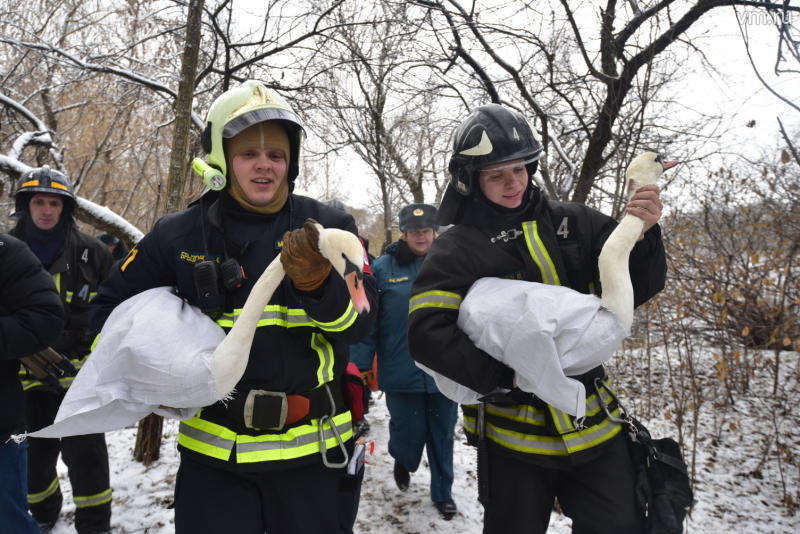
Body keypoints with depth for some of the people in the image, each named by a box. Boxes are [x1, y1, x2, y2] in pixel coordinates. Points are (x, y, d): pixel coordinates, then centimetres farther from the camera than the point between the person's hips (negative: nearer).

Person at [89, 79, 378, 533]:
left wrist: (317, 284, -32)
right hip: (213, 451, 0)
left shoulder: (327, 227, -4)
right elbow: (112, 306, 12)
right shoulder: (179, 235, -1)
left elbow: (361, 322, -12)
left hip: (313, 450, 1)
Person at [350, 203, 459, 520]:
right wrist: (360, 365, -6)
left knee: (442, 435, 13)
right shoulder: (383, 268, -3)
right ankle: (403, 461, 43)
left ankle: (442, 492, 35)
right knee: (409, 431, 7)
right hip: (401, 372, -1)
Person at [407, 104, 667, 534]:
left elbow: (636, 289, 4)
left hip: (594, 422, 3)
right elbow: (427, 333, -19)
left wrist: (644, 236, -15)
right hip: (514, 435, -3)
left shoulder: (572, 223, 2)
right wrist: (503, 378, -24)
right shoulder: (458, 247, -9)